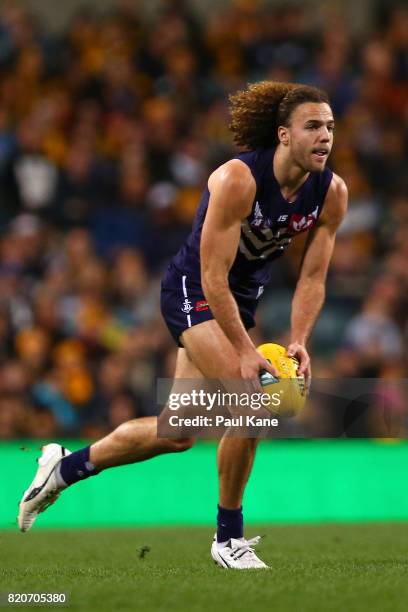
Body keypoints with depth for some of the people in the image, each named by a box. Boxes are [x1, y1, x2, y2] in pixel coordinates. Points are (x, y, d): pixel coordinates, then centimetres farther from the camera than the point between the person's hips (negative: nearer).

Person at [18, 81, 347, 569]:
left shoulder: (331, 191, -10)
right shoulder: (238, 179, -28)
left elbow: (312, 277, -3)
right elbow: (213, 275, -27)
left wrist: (298, 341, -17)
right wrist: (245, 352, -30)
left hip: (241, 298, 7)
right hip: (193, 291, -7)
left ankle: (65, 467, 30)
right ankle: (228, 537, -6)